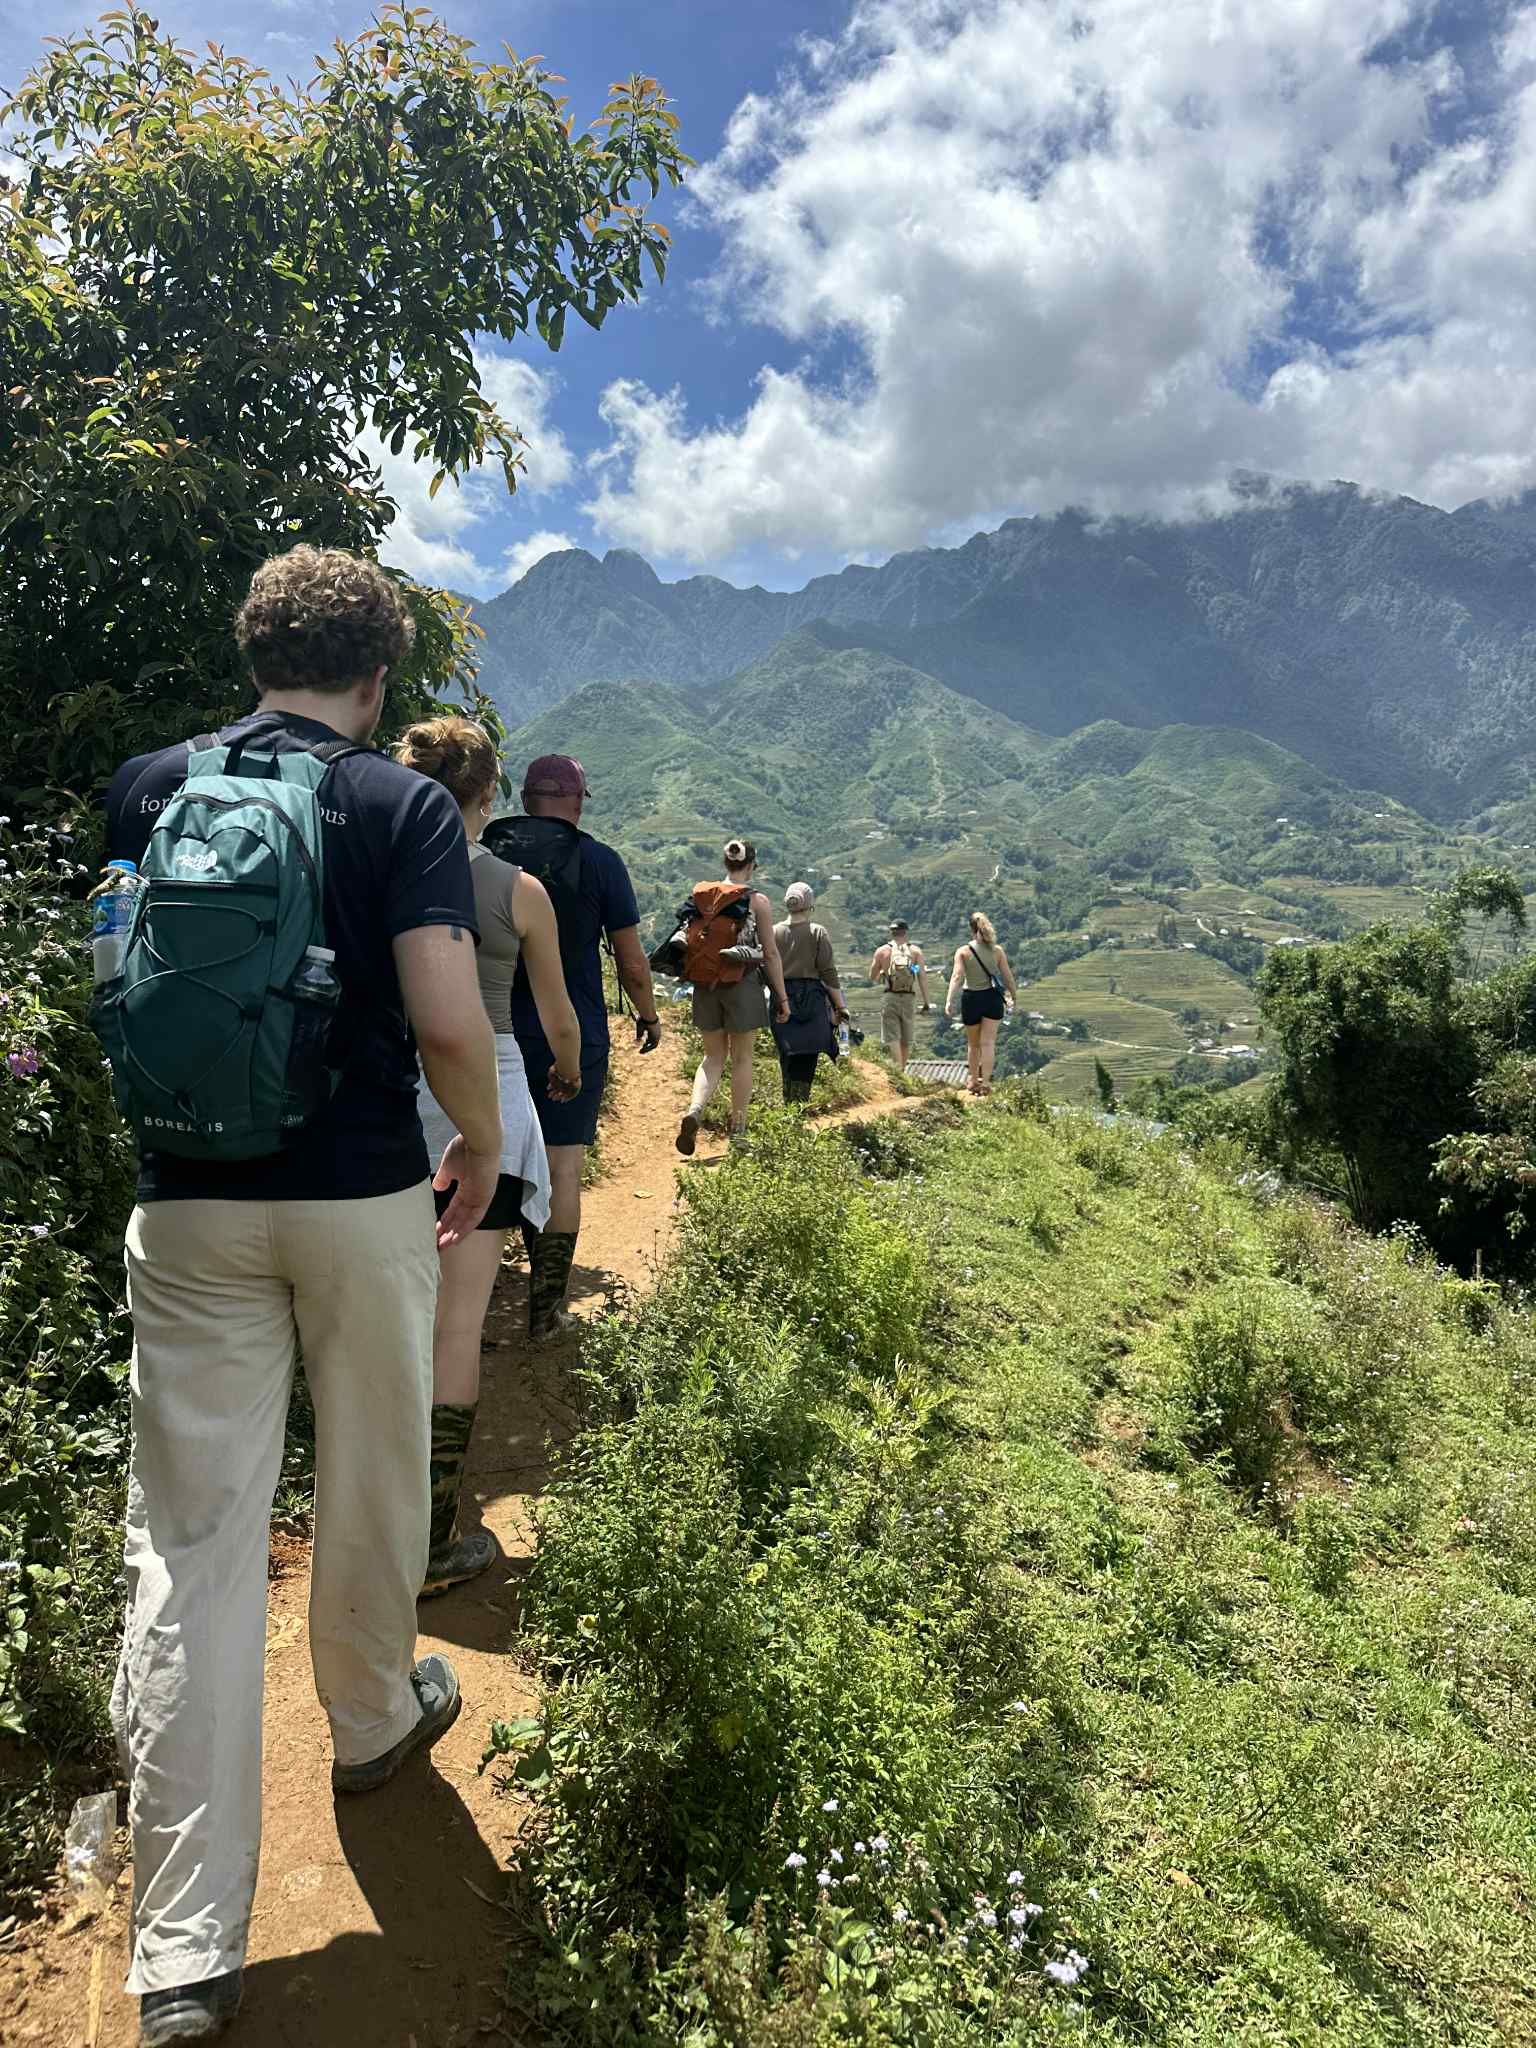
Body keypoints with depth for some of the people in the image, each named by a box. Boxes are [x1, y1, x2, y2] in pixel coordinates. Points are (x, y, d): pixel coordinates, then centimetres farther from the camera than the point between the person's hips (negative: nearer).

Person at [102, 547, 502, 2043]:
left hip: (188, 1200, 3)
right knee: (369, 1483, 19)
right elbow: (447, 1022, -17)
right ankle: (371, 1721, 43)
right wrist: (483, 1146, 0)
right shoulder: (404, 807, -8)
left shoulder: (144, 789, 4)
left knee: (188, 1537, 6)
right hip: (362, 1199, -2)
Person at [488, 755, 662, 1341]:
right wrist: (648, 1016, 14)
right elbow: (631, 962, -4)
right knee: (563, 1167, 2)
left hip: (496, 1031, 3)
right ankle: (546, 1309, 6)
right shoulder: (598, 861, -6)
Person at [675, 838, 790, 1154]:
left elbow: (691, 941, 9)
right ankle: (738, 1132, 14)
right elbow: (771, 953, -5)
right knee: (742, 1058, 9)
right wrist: (782, 997, 1)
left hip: (704, 985, 4)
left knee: (713, 1056, 14)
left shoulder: (699, 895, 5)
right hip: (743, 985, -3)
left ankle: (694, 1110, -11)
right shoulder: (756, 900, -6)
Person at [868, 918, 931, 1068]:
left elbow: (872, 977, 11)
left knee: (892, 1038, -5)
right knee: (906, 1040, 16)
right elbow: (923, 977, -4)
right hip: (909, 999, 2)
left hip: (890, 998, -2)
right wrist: (926, 1003, -3)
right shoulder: (915, 951, 3)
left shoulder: (882, 951, 3)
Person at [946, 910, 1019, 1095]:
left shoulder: (963, 951, -7)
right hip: (992, 997, 0)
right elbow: (1008, 977, -1)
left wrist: (949, 1000, -24)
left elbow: (957, 976, -18)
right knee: (988, 1042, 1)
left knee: (973, 1044, 15)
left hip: (971, 999, 0)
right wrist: (1015, 997, 12)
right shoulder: (997, 950, -2)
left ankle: (974, 1081, 25)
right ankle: (985, 1082, -10)